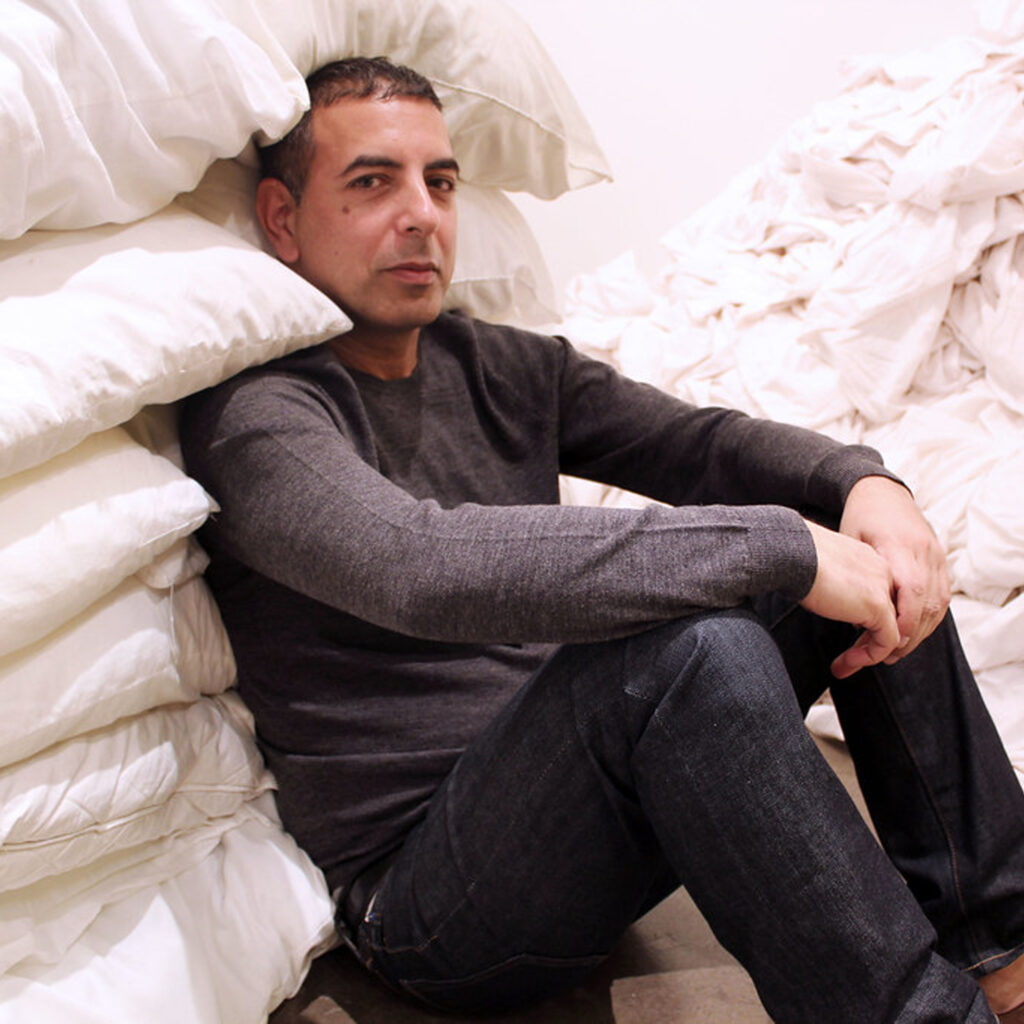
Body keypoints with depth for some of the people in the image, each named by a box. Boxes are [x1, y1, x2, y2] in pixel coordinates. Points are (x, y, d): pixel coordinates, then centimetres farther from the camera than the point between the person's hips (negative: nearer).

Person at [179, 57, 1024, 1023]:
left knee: (867, 550, 0)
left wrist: (863, 482, -16)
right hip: (428, 895, -7)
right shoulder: (255, 414, -15)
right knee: (690, 648, -35)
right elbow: (430, 569, -33)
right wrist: (784, 548, -31)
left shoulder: (502, 367, 10)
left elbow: (696, 439, 5)